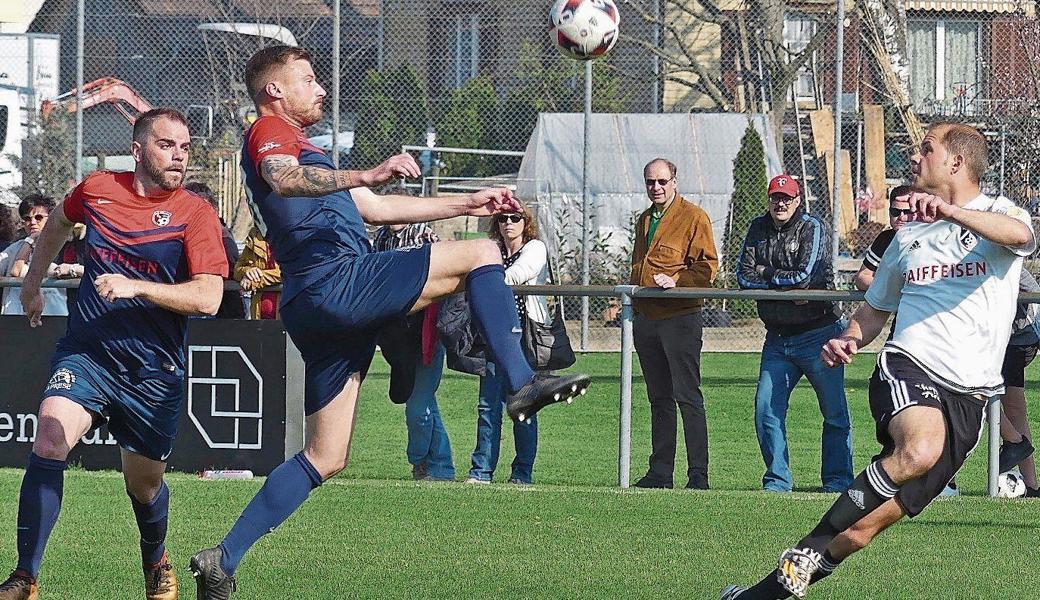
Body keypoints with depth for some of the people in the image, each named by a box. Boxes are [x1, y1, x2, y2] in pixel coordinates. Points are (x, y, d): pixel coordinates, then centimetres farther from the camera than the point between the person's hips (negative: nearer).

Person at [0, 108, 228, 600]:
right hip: (85, 352, 1)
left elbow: (208, 298, -19)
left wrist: (135, 286, -29)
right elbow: (59, 222, 27)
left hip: (154, 370, -1)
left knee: (144, 484, 11)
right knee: (49, 443, -23)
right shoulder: (96, 189, 2)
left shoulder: (195, 215, -7)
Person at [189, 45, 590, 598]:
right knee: (480, 255, -9)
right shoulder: (269, 133, 1)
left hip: (317, 310, 10)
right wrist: (365, 175, -39)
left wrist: (466, 205, 35)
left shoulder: (299, 147, 33)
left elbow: (374, 210, 37)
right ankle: (521, 384, -19)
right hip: (336, 279, -10)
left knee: (324, 459, 9)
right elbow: (283, 181, -25)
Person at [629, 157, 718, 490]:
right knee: (659, 398, 11)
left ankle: (698, 474, -10)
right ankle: (660, 472, 14)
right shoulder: (645, 221, 20)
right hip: (645, 319, 8)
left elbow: (707, 266, -10)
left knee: (688, 398, -9)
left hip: (680, 317, -8)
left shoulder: (693, 217, -4)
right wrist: (632, 291, 17)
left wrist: (676, 282, -22)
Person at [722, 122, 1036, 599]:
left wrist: (952, 212, -36)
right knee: (920, 449, -37)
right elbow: (876, 307, 32)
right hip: (908, 367, 1)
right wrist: (849, 340, 10)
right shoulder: (909, 236, 21)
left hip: (968, 395, -1)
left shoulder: (997, 214, 5)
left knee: (860, 530, -5)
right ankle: (807, 554, -28)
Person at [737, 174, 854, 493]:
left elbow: (805, 276, -17)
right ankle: (777, 480, 9)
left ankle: (838, 479, 8)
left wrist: (767, 274, -4)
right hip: (778, 338, 5)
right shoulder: (759, 228, 9)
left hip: (818, 333, -5)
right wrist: (786, 285, -11)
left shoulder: (812, 228, -6)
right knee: (766, 409, 0)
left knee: (835, 413, -1)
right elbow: (744, 277, 0)